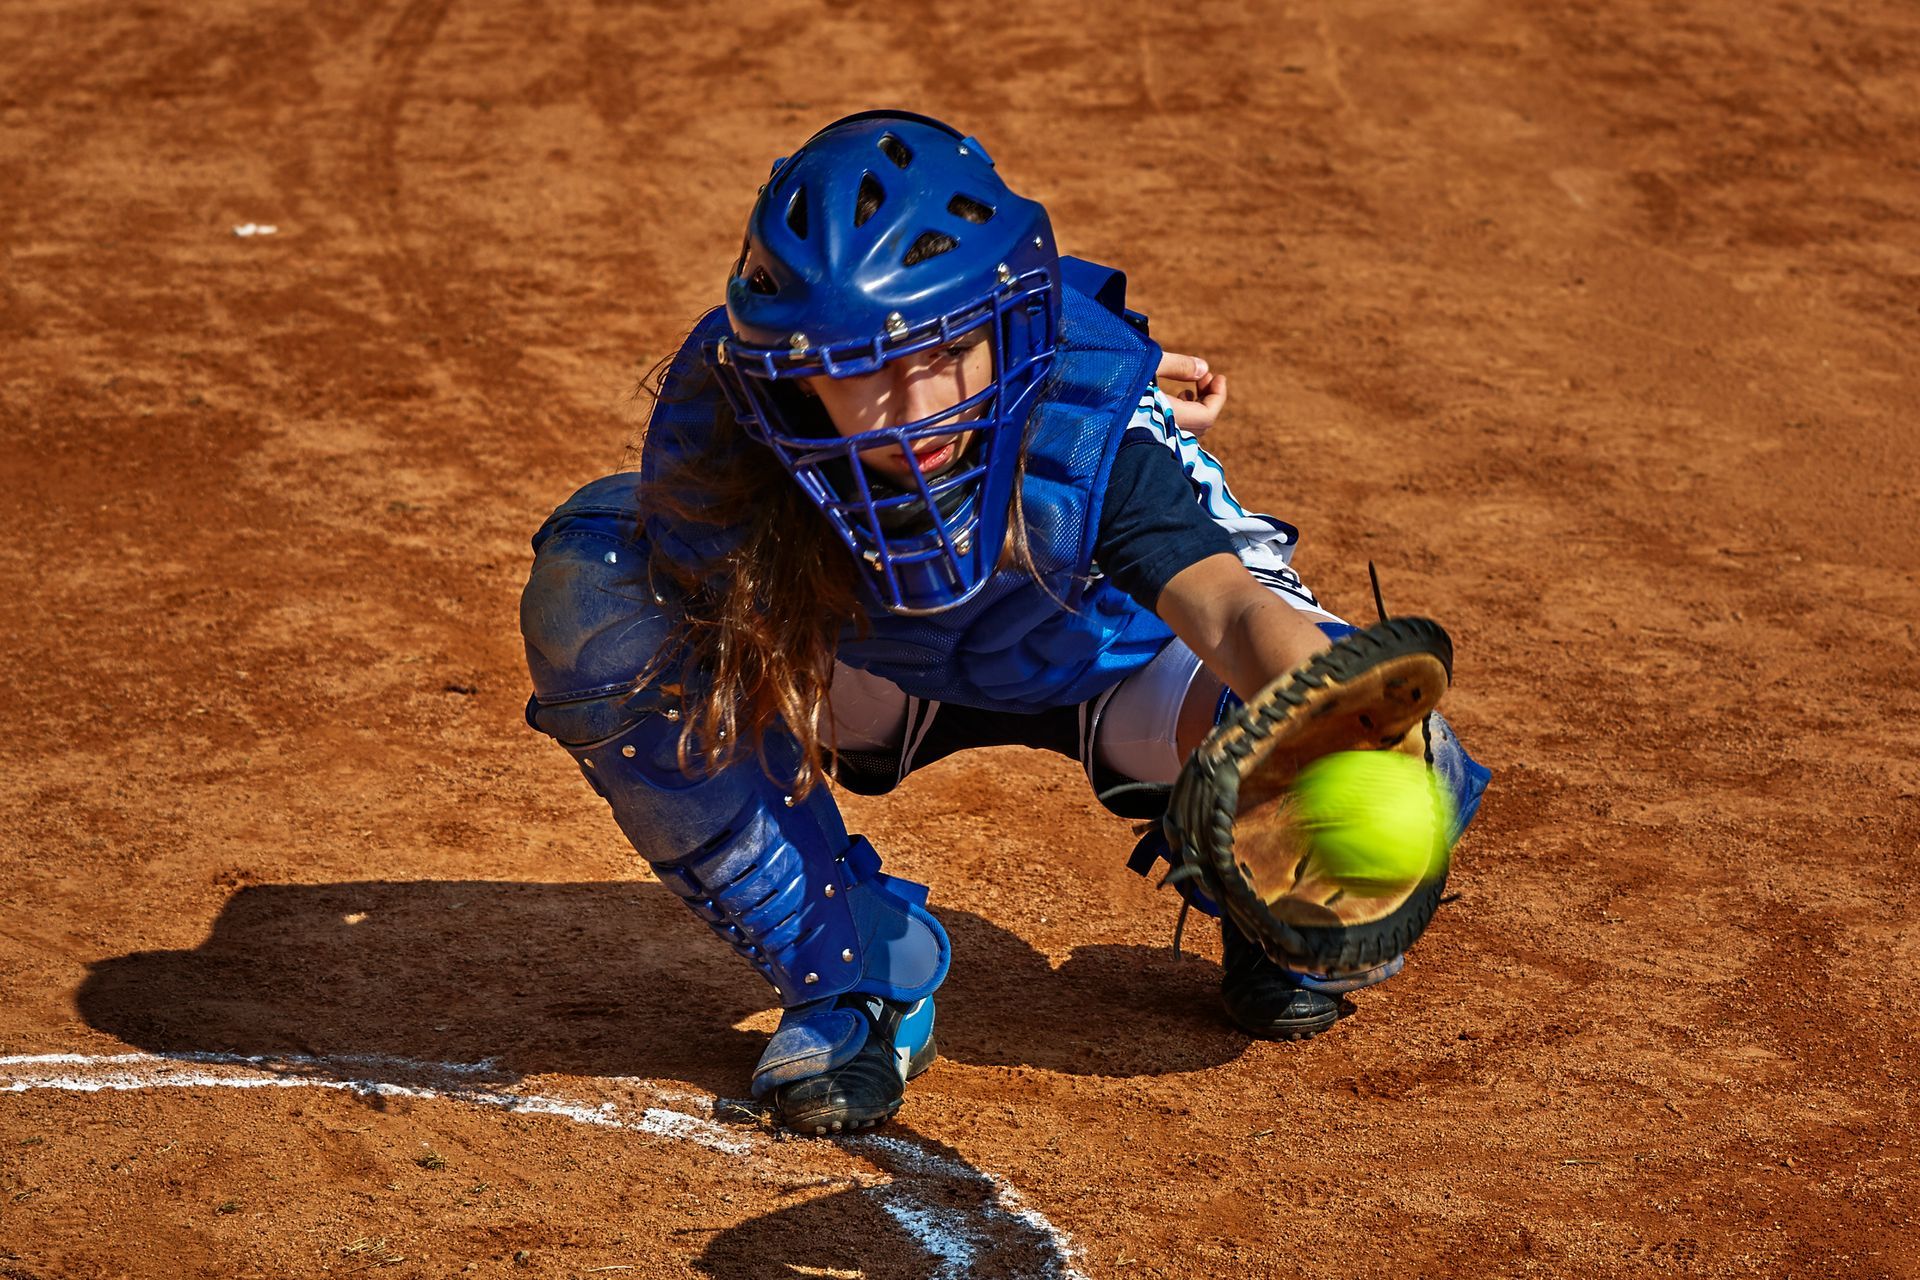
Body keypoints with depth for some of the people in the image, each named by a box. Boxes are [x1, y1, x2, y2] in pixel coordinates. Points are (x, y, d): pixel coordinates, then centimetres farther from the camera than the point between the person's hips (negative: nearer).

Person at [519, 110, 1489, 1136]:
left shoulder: (1094, 420, -39)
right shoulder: (715, 415, -34)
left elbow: (1235, 609, -51)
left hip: (1105, 657, -2)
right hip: (872, 667, 2)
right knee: (593, 597, -27)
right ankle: (853, 974, -8)